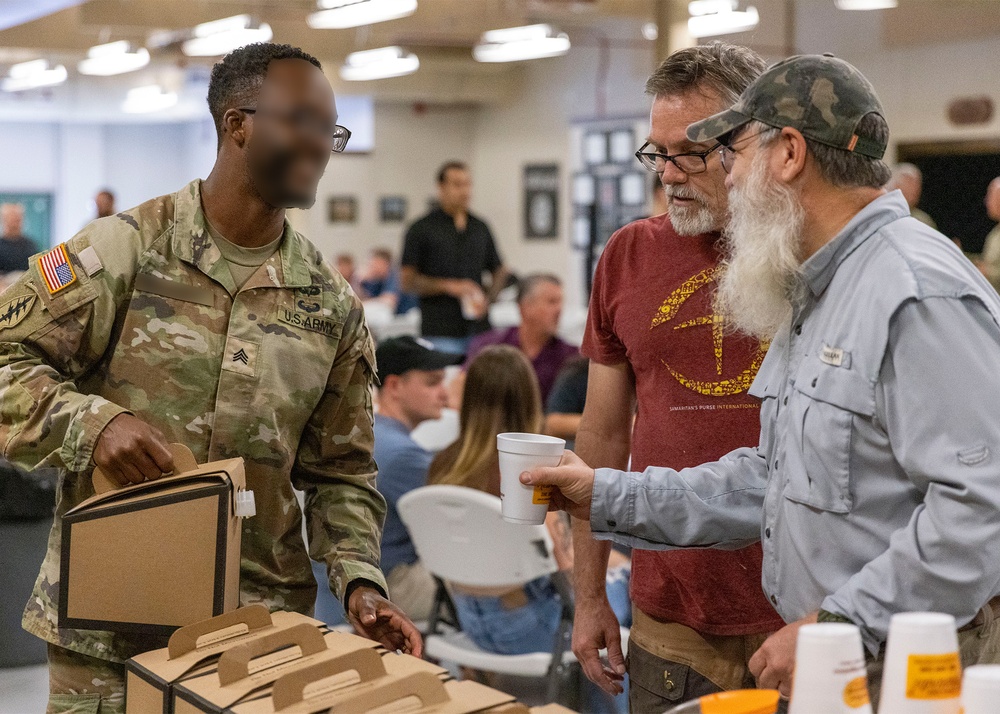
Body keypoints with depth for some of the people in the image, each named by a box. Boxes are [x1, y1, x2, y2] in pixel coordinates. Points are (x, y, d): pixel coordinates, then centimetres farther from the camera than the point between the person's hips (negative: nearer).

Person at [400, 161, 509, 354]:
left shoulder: (480, 228, 14)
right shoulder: (421, 229, 1)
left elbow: (499, 272, 21)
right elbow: (407, 281, -3)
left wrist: (487, 299, 1)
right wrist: (449, 286, -13)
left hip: (479, 329, 4)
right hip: (440, 332, -4)